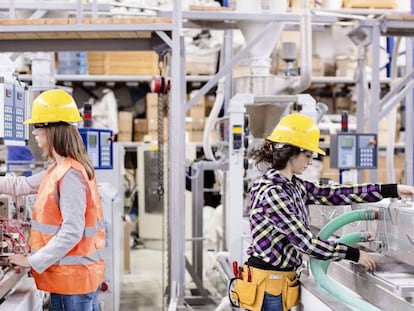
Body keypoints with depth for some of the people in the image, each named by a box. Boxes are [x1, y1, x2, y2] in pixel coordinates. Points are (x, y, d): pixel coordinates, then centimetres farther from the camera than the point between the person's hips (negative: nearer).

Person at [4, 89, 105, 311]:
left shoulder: (70, 175, -20)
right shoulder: (59, 169, 10)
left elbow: (71, 233, -24)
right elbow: (22, 185, 21)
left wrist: (32, 261, -19)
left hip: (73, 277, -9)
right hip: (67, 275, 9)